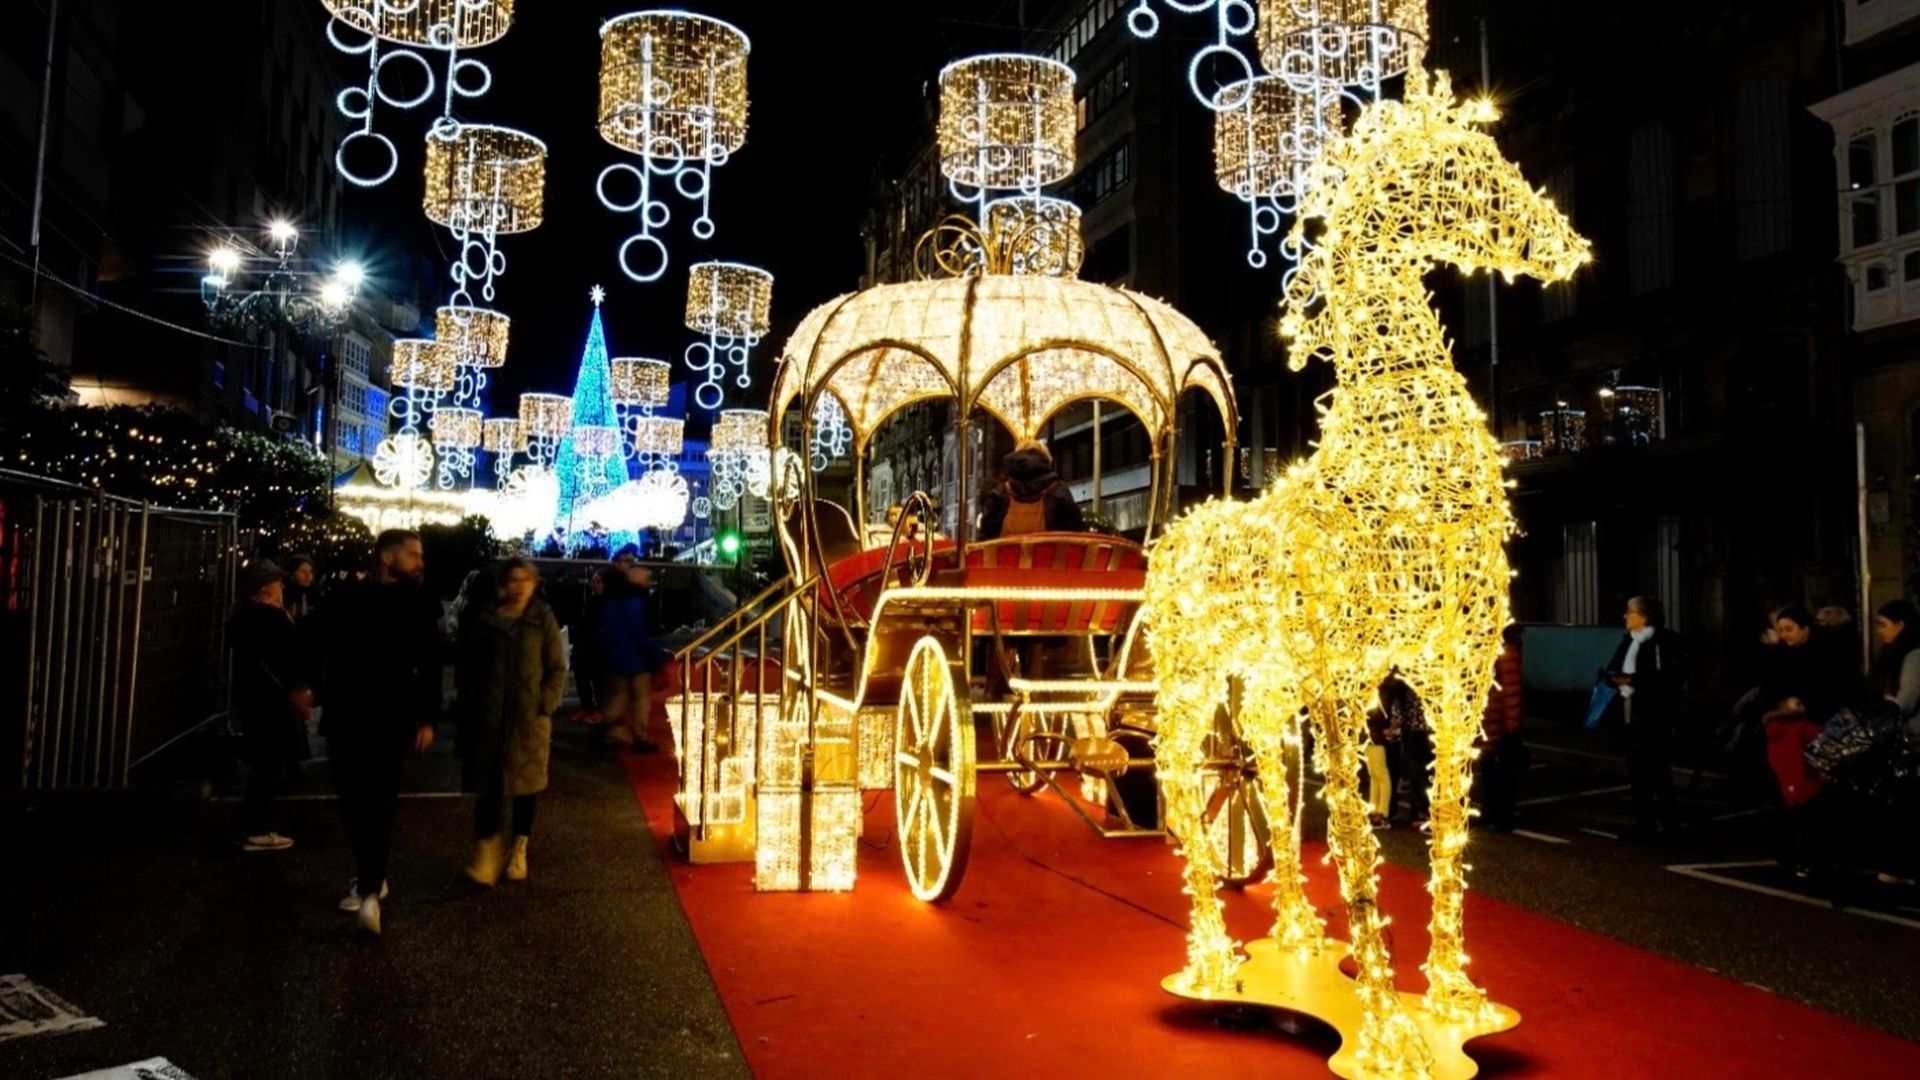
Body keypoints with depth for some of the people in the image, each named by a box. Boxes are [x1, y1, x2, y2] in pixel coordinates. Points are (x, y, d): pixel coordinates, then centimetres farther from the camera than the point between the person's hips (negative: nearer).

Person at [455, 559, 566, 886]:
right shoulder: (485, 620, 3)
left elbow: (557, 668, 0)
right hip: (489, 715, 1)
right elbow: (468, 666, 7)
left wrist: (546, 706, -9)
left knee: (524, 784, 8)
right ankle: (488, 847, 13)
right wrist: (469, 706, -1)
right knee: (488, 784, -1)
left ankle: (518, 850, 22)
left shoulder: (543, 620, 0)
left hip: (529, 716, 0)